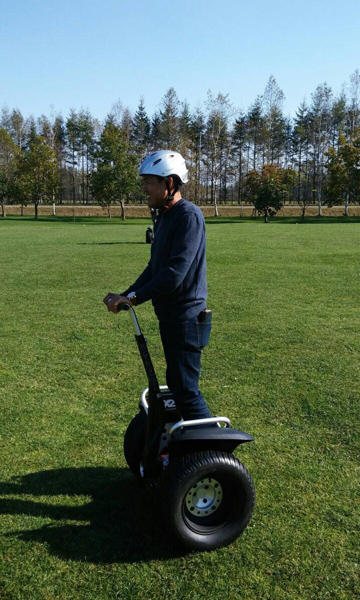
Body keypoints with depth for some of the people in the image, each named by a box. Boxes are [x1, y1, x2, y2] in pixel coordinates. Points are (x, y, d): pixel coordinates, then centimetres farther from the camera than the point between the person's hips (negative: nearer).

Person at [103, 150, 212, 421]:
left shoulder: (189, 215, -17)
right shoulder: (165, 216, 14)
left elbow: (175, 272, -25)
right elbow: (155, 267, 16)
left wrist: (134, 297, -21)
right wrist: (125, 295, 6)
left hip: (186, 319, -10)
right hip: (170, 317, 10)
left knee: (186, 390, -7)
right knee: (176, 385, 19)